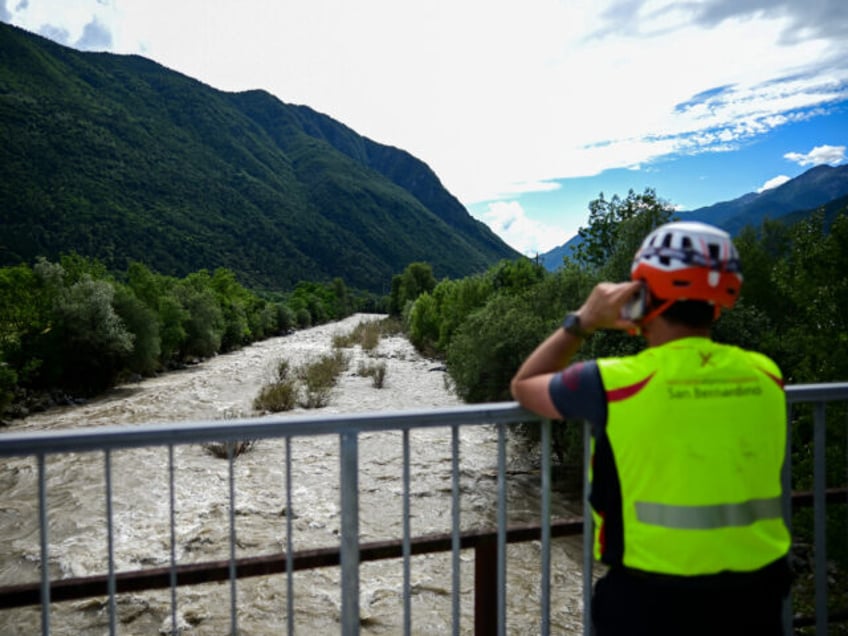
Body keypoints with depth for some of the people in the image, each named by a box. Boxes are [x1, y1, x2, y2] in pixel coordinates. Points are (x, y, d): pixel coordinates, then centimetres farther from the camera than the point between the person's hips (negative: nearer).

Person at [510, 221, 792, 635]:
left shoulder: (615, 383, -17)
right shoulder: (765, 376, -4)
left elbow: (523, 388, 0)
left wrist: (583, 322, 2)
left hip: (651, 599, -4)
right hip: (756, 591, 4)